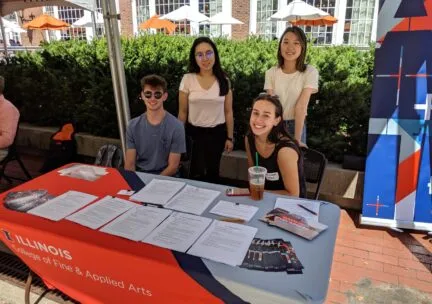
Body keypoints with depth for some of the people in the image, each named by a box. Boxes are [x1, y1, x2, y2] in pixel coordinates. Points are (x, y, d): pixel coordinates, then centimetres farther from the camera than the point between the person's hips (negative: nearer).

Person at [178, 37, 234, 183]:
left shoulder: (224, 81, -4)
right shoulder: (187, 79, -7)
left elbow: (228, 112, 2)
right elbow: (183, 112, 0)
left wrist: (230, 137, 2)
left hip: (217, 133, 1)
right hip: (194, 132, -1)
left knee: (213, 171, 16)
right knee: (197, 173, -1)